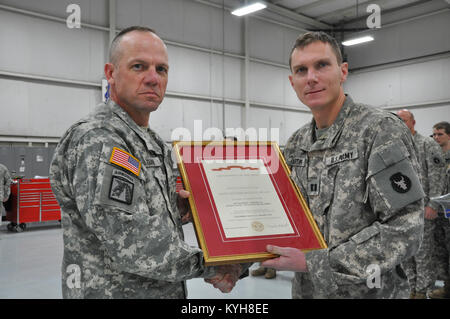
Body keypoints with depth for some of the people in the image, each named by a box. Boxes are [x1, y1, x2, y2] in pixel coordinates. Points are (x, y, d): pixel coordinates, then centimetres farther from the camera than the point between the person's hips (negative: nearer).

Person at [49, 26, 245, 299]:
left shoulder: (154, 144, 9)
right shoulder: (96, 140, -21)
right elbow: (133, 246, -28)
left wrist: (175, 209, -4)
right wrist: (207, 265, -18)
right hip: (114, 291, -9)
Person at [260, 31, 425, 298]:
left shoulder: (382, 129, -16)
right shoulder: (297, 144, 3)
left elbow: (404, 230, -21)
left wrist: (314, 263, -23)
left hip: (367, 290, -5)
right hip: (306, 289, 6)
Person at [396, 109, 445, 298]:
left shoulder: (427, 144, -2)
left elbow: (437, 176, -9)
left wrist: (432, 205, -15)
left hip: (421, 211, -6)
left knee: (423, 253, -1)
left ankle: (423, 291, 10)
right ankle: (413, 289, 23)